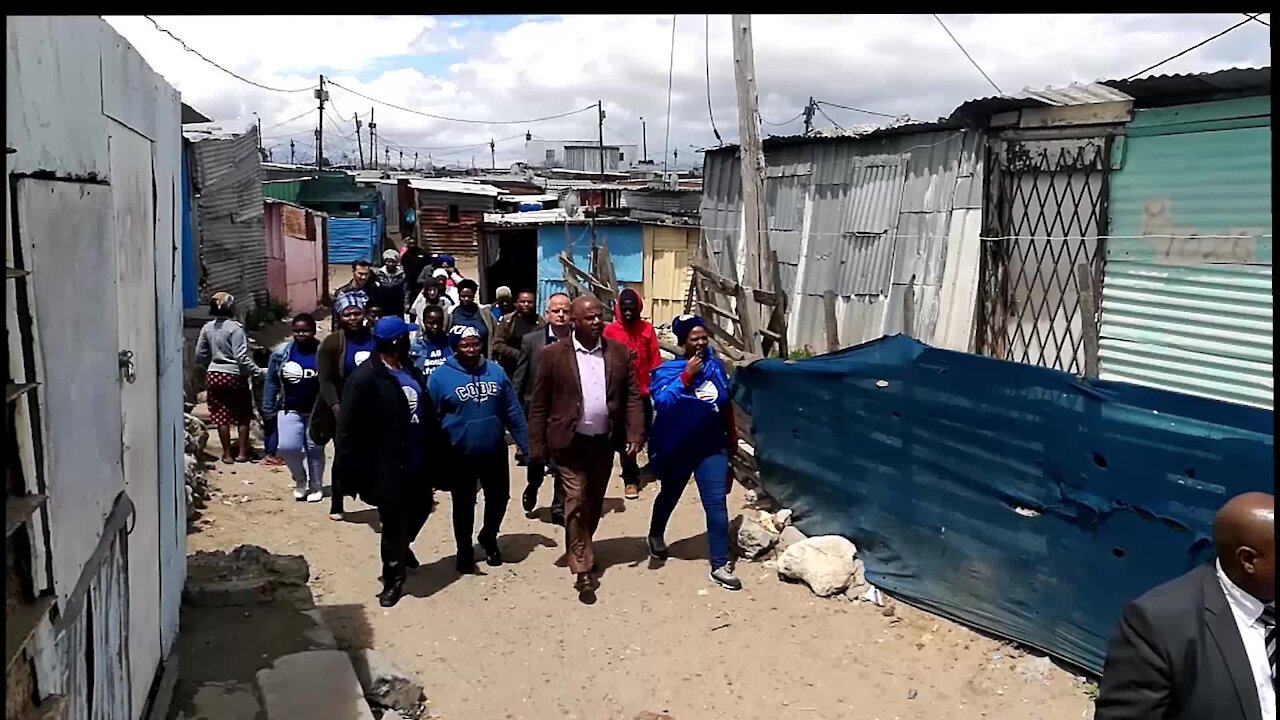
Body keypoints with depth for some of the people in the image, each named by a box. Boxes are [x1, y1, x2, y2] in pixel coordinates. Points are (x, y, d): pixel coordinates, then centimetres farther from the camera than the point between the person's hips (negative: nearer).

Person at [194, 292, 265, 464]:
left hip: (214, 376, 5)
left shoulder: (207, 328, 3)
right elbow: (241, 357, -19)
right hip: (234, 376, -5)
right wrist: (258, 371, -12)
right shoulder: (235, 327, -15)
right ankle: (242, 453, 12)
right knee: (243, 416, 11)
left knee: (221, 416, 10)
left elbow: (200, 355, 8)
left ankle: (228, 454, 15)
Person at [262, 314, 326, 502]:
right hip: (290, 409, 2)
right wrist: (268, 409, 6)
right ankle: (300, 479, 15)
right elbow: (272, 382, 6)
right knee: (287, 447, -12)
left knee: (314, 449, 7)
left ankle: (316, 487, 25)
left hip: (316, 411, -1)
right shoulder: (281, 352, 0)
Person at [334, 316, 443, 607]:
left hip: (417, 462, 8)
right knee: (394, 522, 6)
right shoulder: (364, 378, -18)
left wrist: (434, 452, 11)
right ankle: (393, 579, 27)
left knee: (422, 508, 24)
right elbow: (348, 430, -18)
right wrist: (350, 473, -18)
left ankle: (403, 546, 54)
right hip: (387, 468, -7)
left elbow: (427, 414, 12)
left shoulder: (411, 371, 6)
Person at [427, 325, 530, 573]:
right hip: (460, 456, -3)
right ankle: (464, 551, 32)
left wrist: (527, 445, 3)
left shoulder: (495, 371, -1)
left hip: (495, 453, 3)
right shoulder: (440, 377, -11)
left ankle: (489, 538, 42)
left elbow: (513, 412, 3)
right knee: (463, 505, 12)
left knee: (499, 498, 15)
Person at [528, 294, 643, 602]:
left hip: (605, 441, 4)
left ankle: (580, 550, 38)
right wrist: (537, 446, -6)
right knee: (576, 503, -4)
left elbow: (632, 396, 2)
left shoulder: (619, 352, 1)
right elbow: (539, 404, -4)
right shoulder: (554, 355, -7)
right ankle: (582, 570, 3)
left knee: (595, 504, 16)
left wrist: (634, 435, -8)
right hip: (570, 442, -3)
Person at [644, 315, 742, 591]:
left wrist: (731, 433, 18)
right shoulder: (666, 370, -13)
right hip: (677, 448, -2)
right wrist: (686, 376, -31)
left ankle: (720, 566, -2)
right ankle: (655, 536, 49)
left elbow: (726, 402, 12)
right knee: (670, 495, 19)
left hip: (711, 446, 2)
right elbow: (661, 402, -29)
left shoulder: (715, 365, -1)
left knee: (716, 502, -7)